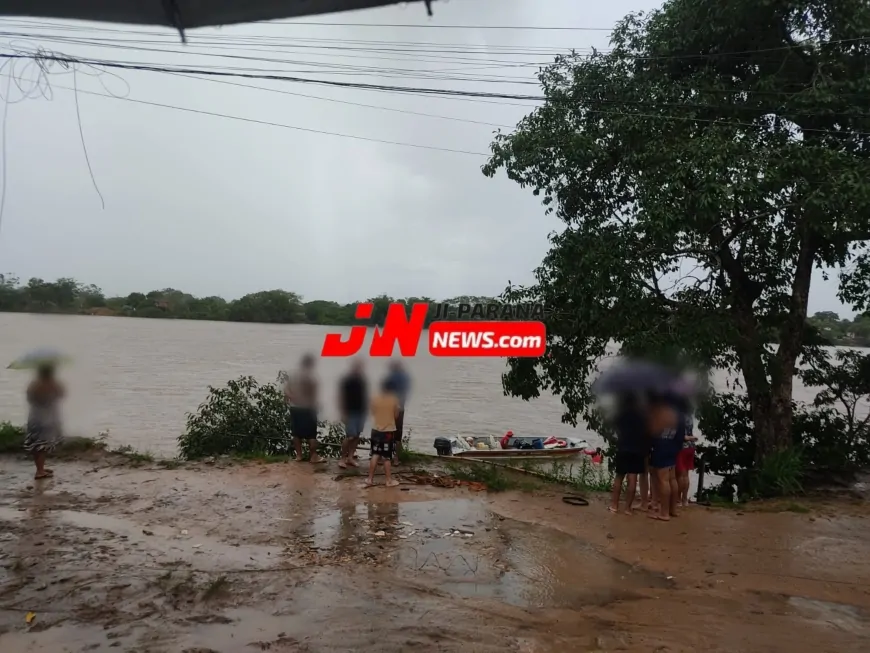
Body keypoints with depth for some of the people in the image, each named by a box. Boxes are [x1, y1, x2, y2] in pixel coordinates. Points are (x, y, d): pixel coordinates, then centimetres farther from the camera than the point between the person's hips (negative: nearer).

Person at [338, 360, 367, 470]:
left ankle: (350, 458, 15)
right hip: (350, 412, -6)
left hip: (361, 412, 6)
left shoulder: (363, 380, 6)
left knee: (357, 436, 6)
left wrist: (366, 410, 11)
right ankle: (342, 458, 4)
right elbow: (341, 397, -10)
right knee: (350, 436, -10)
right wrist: (343, 413, -14)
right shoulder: (346, 380, -10)